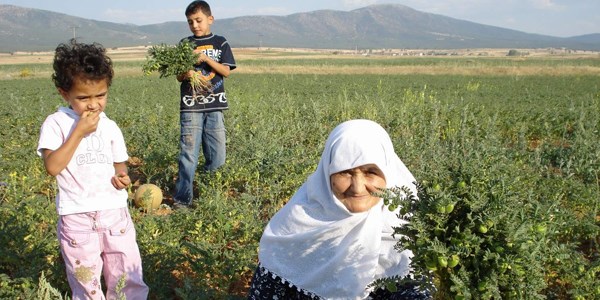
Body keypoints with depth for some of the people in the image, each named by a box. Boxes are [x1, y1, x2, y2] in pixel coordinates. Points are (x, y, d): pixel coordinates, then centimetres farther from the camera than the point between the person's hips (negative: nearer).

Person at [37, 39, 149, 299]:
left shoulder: (109, 126, 5)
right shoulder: (56, 124, -6)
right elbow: (53, 167, -18)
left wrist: (121, 175, -7)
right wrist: (78, 132, -20)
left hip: (114, 211, 3)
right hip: (76, 217, -3)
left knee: (127, 274, 8)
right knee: (85, 279, 8)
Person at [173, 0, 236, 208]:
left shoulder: (220, 43, 8)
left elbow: (226, 71, 0)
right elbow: (179, 76, 7)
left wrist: (206, 58, -12)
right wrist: (185, 74, -16)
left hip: (214, 106, 1)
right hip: (191, 105, -1)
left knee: (217, 153, 4)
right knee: (188, 152, -5)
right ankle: (182, 199, -2)